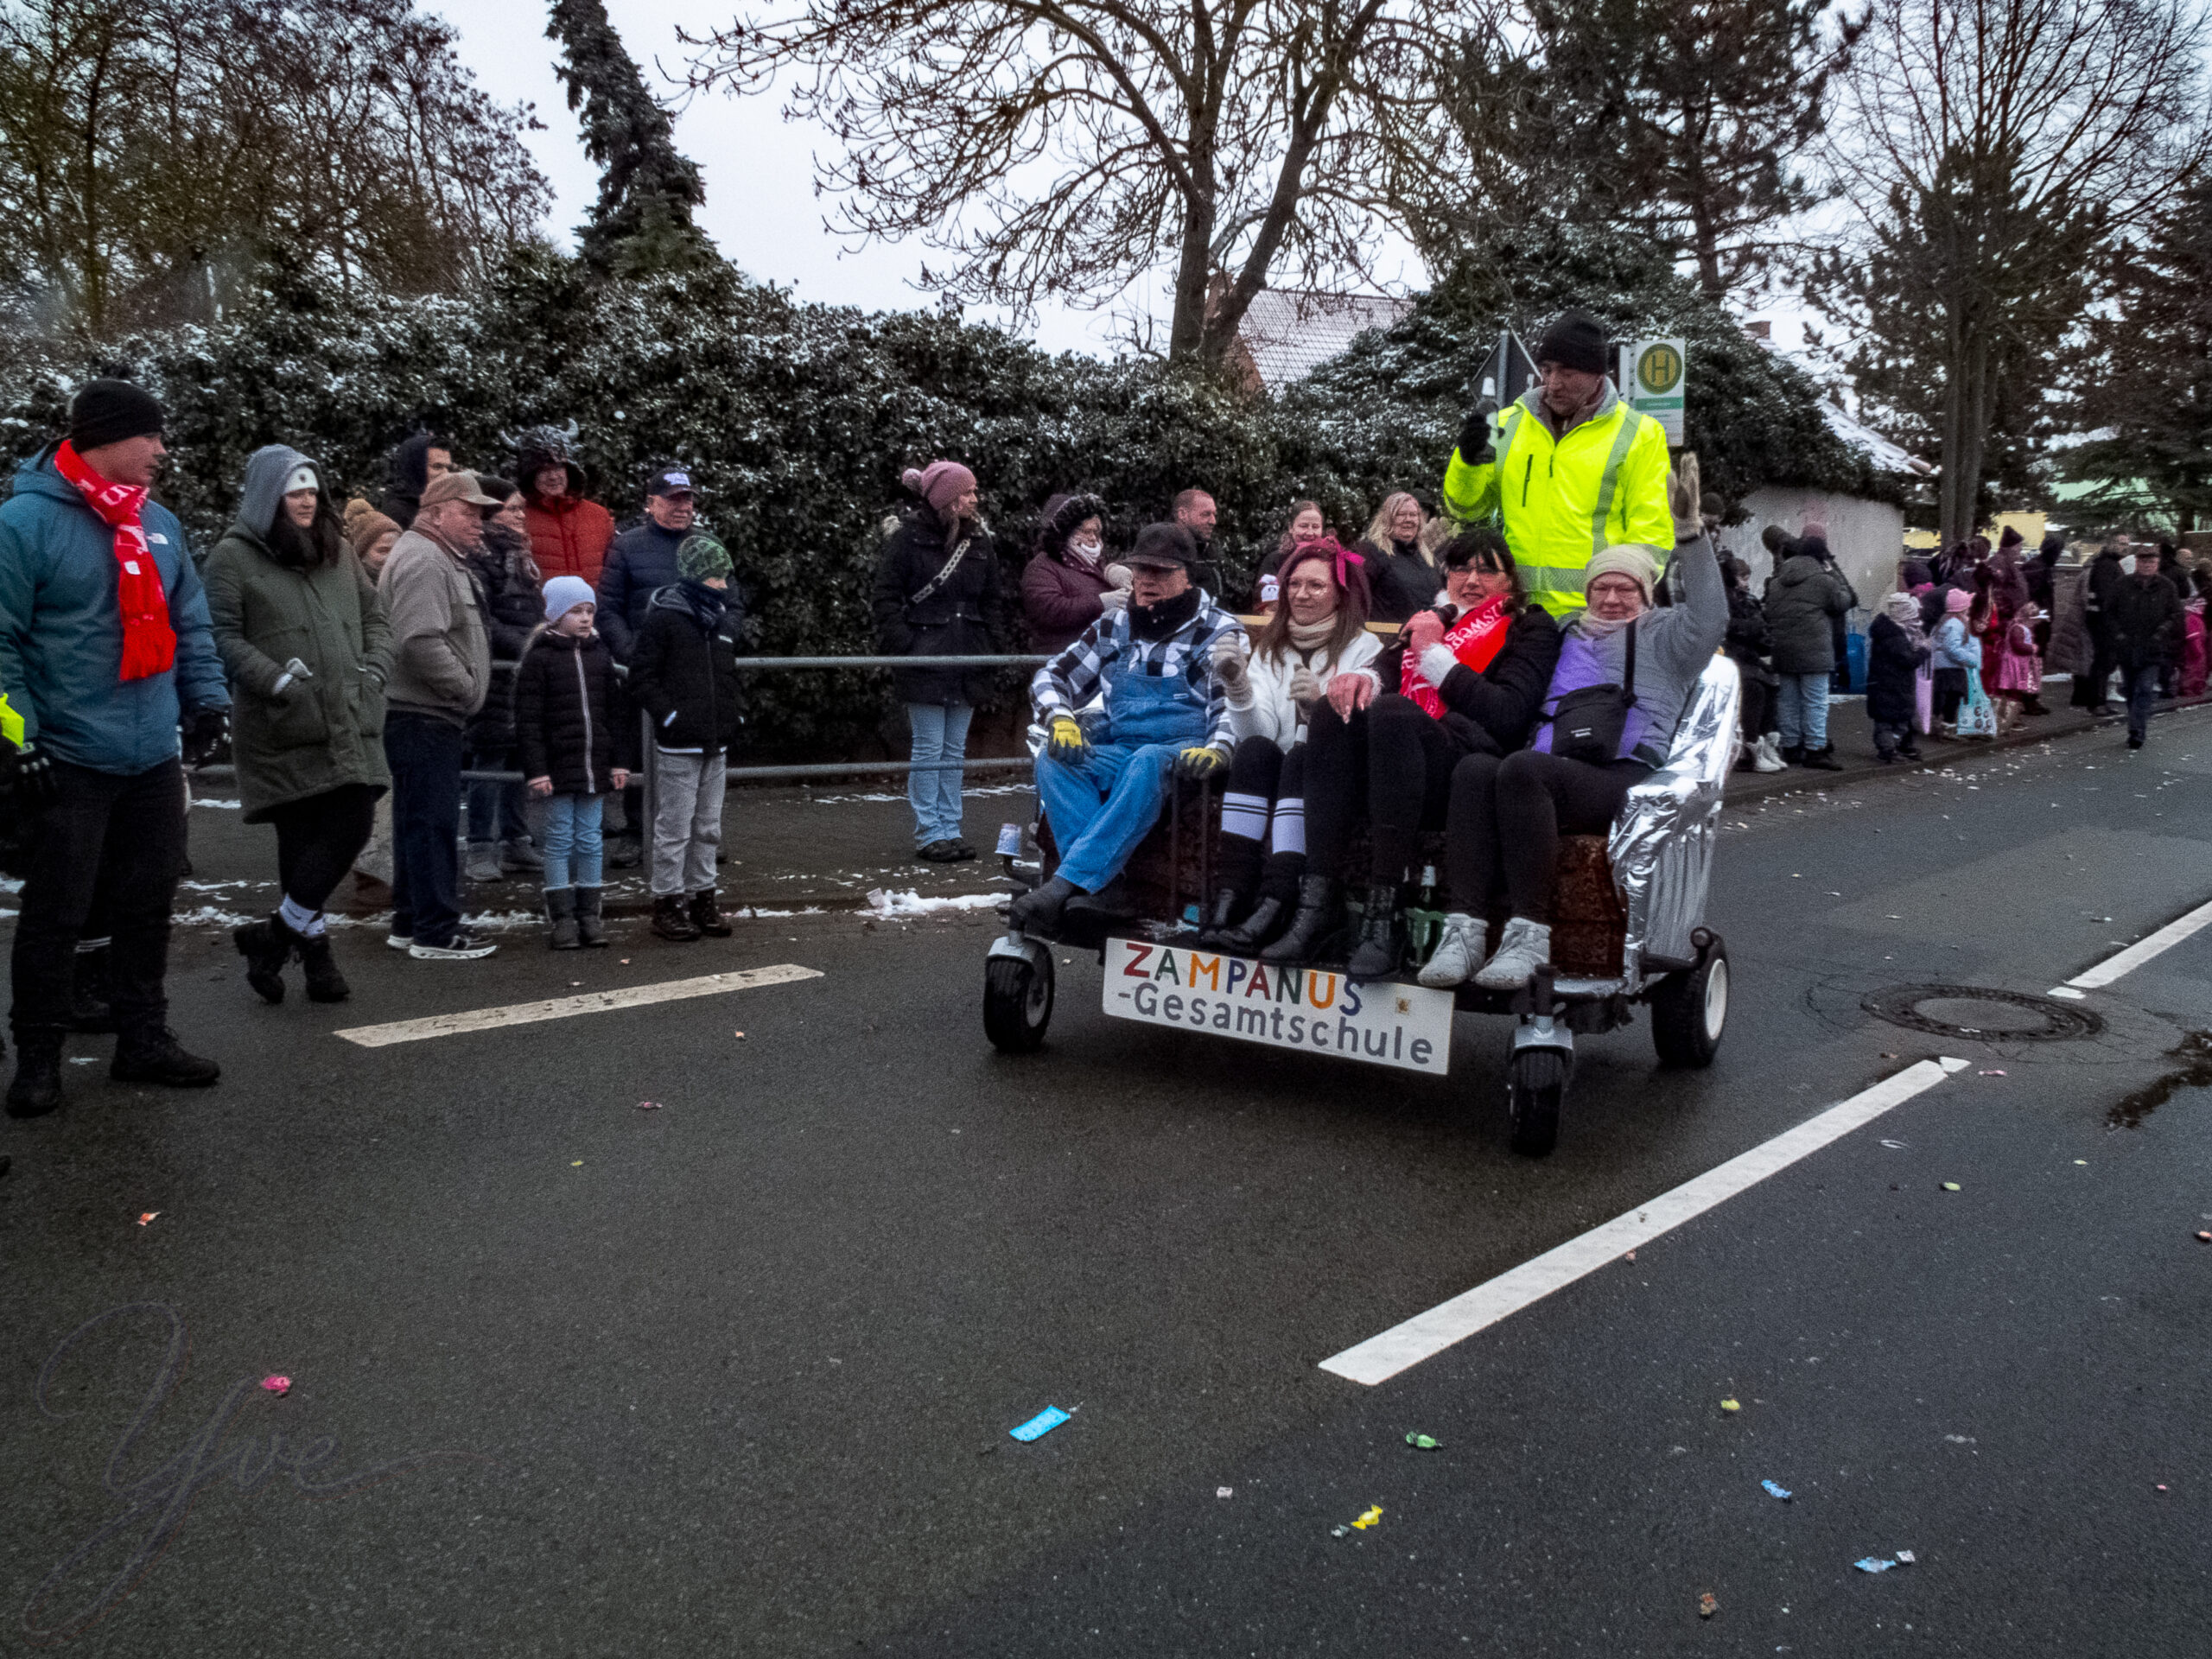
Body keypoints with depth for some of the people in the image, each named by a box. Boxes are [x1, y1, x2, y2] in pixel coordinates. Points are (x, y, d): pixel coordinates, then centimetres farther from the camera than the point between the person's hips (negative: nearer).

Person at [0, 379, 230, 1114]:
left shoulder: (159, 522, 10)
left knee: (147, 904, 13)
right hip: (68, 763, -6)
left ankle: (144, 1039, 25)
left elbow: (189, 621, 19)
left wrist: (206, 696, 9)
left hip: (154, 758, 6)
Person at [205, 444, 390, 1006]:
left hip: (349, 724, 5)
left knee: (352, 828, -2)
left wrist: (375, 667, 6)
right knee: (300, 838, -1)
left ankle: (282, 931, 15)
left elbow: (373, 617, 22)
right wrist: (274, 678, -18)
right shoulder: (233, 556, -1)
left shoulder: (338, 550, 17)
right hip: (282, 729, -5)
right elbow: (220, 636, -7)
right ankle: (311, 942, 14)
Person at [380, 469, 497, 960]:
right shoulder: (422, 560, -14)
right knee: (433, 822, -8)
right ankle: (435, 932, -4)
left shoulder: (442, 559, 22)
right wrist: (466, 686, -16)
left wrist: (466, 689, 16)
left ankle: (410, 923, 24)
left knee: (419, 822, 15)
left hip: (431, 716, 11)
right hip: (422, 716, -11)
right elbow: (420, 642, -25)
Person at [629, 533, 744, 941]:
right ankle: (668, 903, 8)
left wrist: (737, 711, 12)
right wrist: (669, 716, -15)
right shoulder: (664, 617, -9)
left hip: (717, 742, 7)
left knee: (708, 827, 14)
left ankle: (702, 896, 23)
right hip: (679, 743, -7)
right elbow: (642, 678, -9)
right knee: (674, 827, -1)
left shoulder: (724, 617, 12)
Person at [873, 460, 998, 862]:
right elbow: (886, 599, -6)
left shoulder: (979, 539, 10)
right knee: (929, 750, -2)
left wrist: (986, 646, 7)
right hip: (924, 660, -5)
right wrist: (903, 646, -14)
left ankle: (950, 830, 17)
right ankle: (929, 835, 4)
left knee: (954, 752, 10)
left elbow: (990, 601, 17)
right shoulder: (908, 538, -6)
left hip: (966, 661, 6)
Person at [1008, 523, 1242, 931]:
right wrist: (1060, 718, -5)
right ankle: (1104, 887, -38)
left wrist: (1217, 749, -30)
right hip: (1119, 753, 5)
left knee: (1148, 761, -39)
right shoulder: (1115, 627, 18)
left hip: (1182, 757, -4)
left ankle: (1066, 883, -44)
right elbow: (1052, 677, 18)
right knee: (1053, 759, -25)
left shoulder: (1221, 632, 4)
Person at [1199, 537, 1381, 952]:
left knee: (1303, 755, -33)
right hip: (1271, 780, 3)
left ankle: (1274, 905, -48)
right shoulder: (1271, 648, 17)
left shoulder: (1364, 648, 7)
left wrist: (1321, 708, -27)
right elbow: (1257, 730, 1)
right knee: (1256, 748, -29)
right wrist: (1238, 685, -18)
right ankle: (1230, 893, -40)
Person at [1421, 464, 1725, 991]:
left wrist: (1690, 534, -8)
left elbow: (1710, 619, 1)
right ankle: (1464, 929, -40)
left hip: (1624, 779, -4)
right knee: (1475, 768, -29)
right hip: (1547, 777, 4)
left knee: (1523, 767, -35)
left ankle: (1529, 933, -37)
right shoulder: (1568, 636, 35)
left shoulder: (1661, 633, 22)